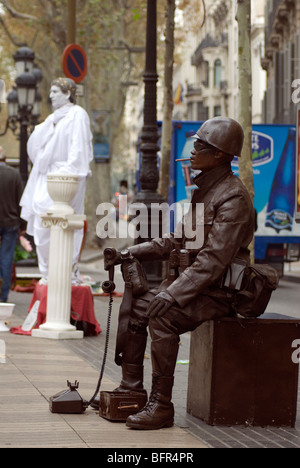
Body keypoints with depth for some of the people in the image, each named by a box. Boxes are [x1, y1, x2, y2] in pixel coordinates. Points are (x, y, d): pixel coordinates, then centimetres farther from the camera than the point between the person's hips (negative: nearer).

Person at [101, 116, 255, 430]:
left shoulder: (233, 198, -18)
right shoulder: (202, 190, 14)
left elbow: (214, 260, -26)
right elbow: (176, 241, 19)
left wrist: (172, 296, -31)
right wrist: (130, 253, 8)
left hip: (218, 291, -10)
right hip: (189, 281, 10)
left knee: (162, 317, -29)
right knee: (135, 308, 2)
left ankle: (161, 405, -22)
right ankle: (131, 389, 9)